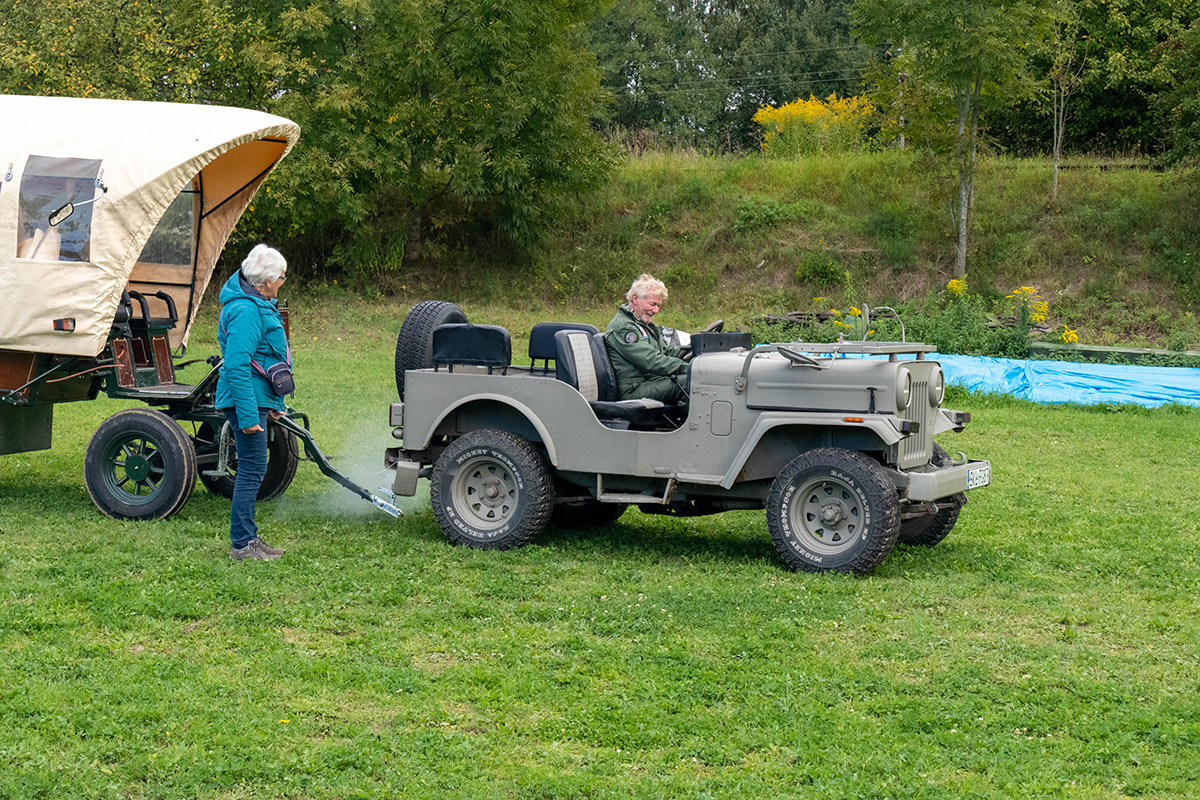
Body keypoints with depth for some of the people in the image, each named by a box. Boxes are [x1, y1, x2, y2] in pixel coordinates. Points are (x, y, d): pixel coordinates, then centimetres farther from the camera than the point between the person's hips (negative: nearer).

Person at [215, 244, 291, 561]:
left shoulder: (257, 303, 14)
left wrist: (272, 404, 26)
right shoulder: (246, 311, -20)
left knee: (252, 470, 15)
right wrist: (248, 416, -25)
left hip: (257, 399, 11)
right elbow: (236, 366, -25)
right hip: (247, 401, -11)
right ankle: (242, 544, -1)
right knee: (252, 470, -6)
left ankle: (247, 538, 23)